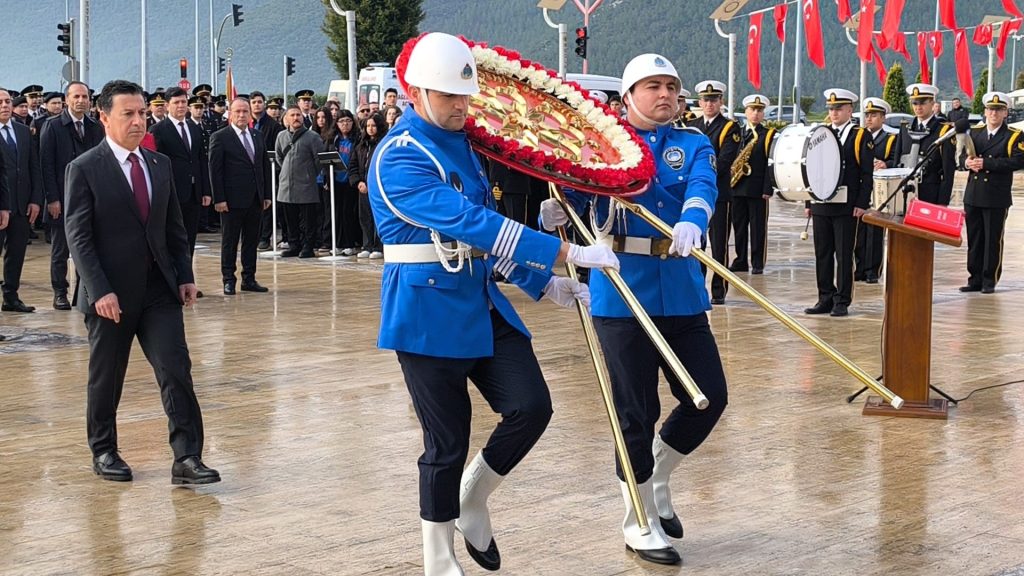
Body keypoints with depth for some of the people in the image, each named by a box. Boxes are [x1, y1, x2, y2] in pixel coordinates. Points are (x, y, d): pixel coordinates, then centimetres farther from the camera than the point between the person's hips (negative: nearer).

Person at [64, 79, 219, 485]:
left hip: (159, 290, 4)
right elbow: (78, 238, -10)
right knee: (106, 378, 9)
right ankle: (103, 452, 27)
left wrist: (185, 276, 5)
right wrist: (100, 291, -18)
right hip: (111, 294, -4)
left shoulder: (160, 165, 10)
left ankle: (187, 459, -7)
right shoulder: (84, 169, -6)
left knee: (176, 370, -7)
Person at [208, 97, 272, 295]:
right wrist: (219, 199, -14)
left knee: (252, 240, 9)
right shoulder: (220, 137, -5)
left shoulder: (258, 136, 12)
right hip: (232, 199, -5)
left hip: (255, 199, 5)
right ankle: (228, 280, 9)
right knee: (229, 241, 2)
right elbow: (215, 170, -8)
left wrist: (267, 195, 9)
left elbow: (265, 167, 15)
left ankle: (249, 279, 16)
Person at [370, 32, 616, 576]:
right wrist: (566, 251, -30)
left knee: (531, 408, -5)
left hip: (483, 303, 8)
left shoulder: (460, 144, 11)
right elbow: (468, 223, -28)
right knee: (448, 444, 0)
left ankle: (471, 504, 20)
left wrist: (545, 282, 12)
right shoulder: (399, 158, -17)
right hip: (429, 313, -7)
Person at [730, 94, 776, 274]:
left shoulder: (769, 135, 1)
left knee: (758, 227, -1)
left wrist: (768, 189, -12)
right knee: (739, 226, 8)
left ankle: (757, 264, 4)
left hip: (758, 190, -4)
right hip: (737, 189, 4)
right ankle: (740, 261, 15)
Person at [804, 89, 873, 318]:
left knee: (844, 254, -1)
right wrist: (809, 202, 11)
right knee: (822, 254, 7)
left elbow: (867, 174, -4)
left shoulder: (861, 136, 0)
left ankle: (842, 301, 4)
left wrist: (862, 204, -11)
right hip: (821, 205, 5)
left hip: (846, 207, -5)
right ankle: (825, 299, 14)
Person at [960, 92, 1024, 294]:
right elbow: (962, 154, 17)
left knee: (993, 240, 0)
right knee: (974, 239, 8)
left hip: (996, 199, -4)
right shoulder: (974, 132, 13)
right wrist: (967, 162, -8)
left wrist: (986, 163, -20)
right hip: (973, 196, 5)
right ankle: (975, 279, 15)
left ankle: (990, 281, 8)